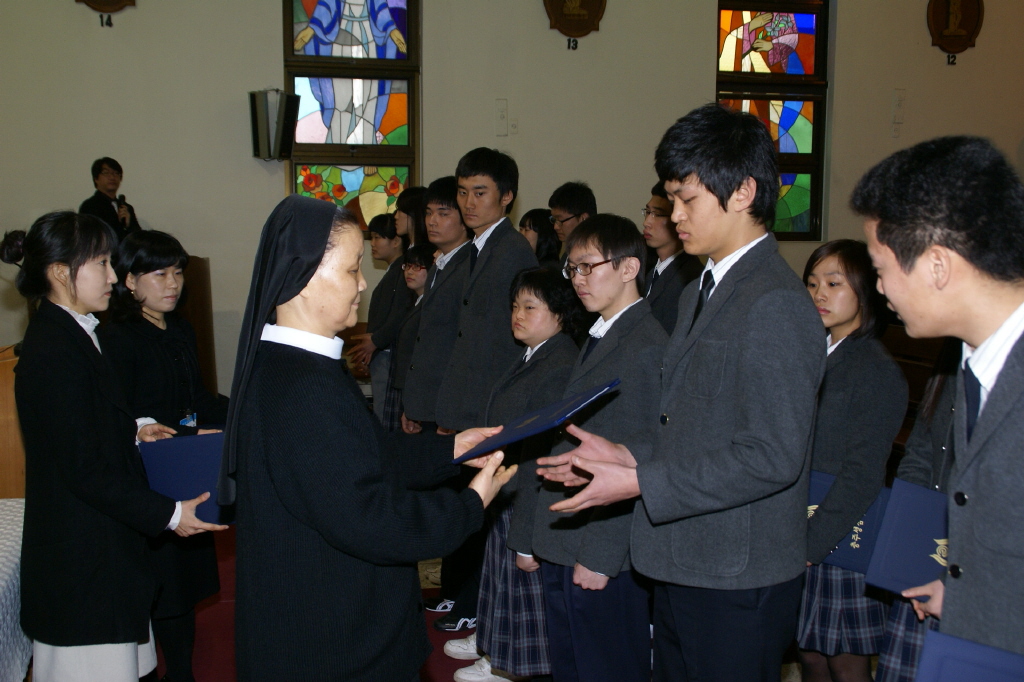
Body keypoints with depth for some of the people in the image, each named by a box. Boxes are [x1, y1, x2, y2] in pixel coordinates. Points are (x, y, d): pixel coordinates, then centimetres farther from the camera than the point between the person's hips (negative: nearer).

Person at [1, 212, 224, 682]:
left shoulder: (63, 335, 9)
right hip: (81, 558, -10)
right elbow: (85, 470, -22)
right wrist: (168, 514, -17)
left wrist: (130, 430, 13)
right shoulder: (56, 352, -22)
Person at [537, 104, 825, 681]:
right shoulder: (700, 293, 14)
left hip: (739, 583, -9)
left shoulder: (776, 306, -18)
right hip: (683, 569, 9)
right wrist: (627, 454, 3)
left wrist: (641, 483, -21)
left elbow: (771, 457, -23)